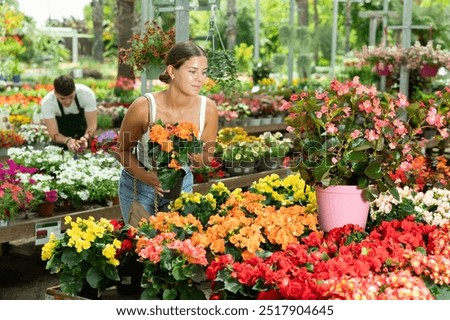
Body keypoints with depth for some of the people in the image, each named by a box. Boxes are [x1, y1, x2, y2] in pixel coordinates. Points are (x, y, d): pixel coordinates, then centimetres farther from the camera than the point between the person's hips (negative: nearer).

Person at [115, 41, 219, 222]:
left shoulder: (208, 108, -18)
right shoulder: (144, 106, -26)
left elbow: (206, 158, -4)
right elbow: (122, 150, -11)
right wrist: (146, 177, -29)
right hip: (138, 186, -2)